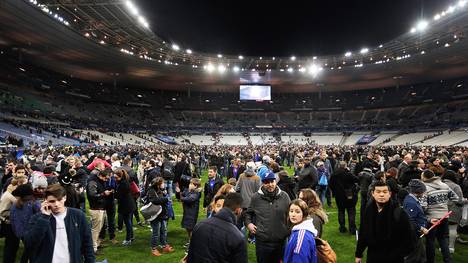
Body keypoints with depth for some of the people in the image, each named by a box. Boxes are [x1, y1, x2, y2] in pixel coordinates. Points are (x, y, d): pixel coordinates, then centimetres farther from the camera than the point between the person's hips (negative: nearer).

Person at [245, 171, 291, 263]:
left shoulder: (284, 196, -3)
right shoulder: (256, 197, -4)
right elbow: (248, 213, 13)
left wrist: (289, 231, 3)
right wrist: (248, 223, -3)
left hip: (281, 241, 1)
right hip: (262, 241, -1)